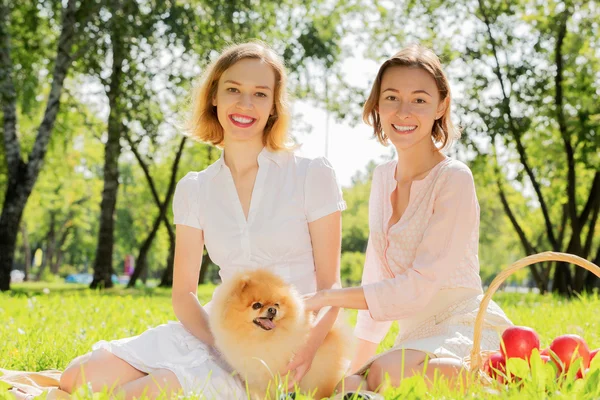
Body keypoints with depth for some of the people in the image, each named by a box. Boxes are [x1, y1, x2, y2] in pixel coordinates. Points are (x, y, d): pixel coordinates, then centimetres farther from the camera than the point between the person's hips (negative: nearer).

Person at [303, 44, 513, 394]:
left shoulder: (453, 179, -12)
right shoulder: (383, 176, 10)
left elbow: (419, 286, -17)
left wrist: (327, 298, -18)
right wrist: (356, 364, 10)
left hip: (468, 329, -6)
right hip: (417, 337, 6)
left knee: (389, 374, -34)